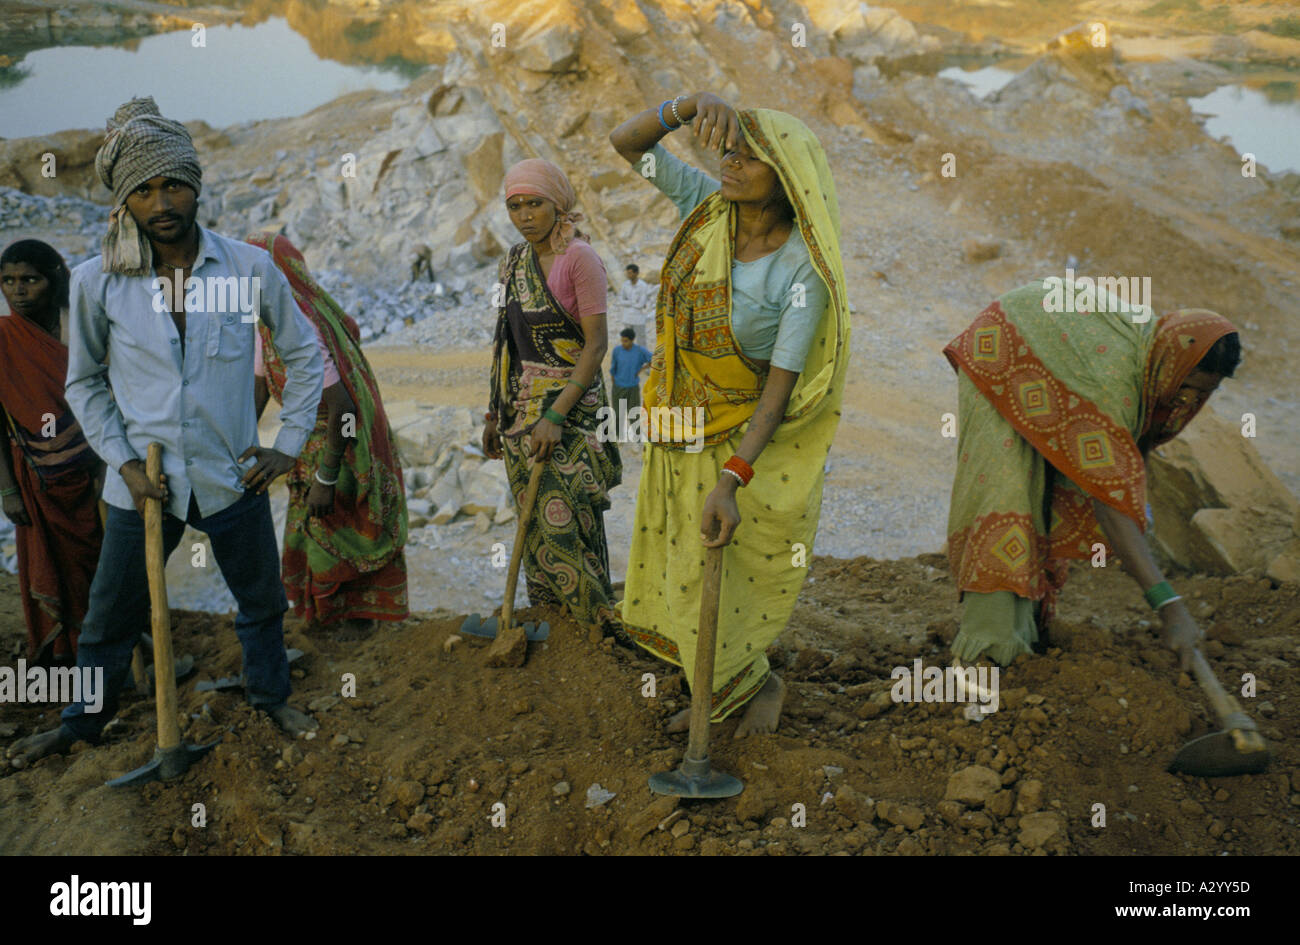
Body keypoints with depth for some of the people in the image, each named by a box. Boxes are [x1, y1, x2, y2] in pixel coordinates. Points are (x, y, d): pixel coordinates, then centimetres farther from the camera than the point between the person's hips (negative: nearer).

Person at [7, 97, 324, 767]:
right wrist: (124, 461, -6)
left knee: (261, 602, 18)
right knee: (109, 618, 14)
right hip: (143, 481, 0)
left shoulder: (250, 269, -9)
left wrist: (290, 444, 1)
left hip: (233, 478, 0)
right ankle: (83, 722, 37)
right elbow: (84, 382, 4)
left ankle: (271, 697, 42)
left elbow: (304, 352, 5)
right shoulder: (97, 282, -9)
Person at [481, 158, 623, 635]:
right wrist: (494, 413, 14)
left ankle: (595, 622, 6)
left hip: (570, 401, -6)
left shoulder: (578, 258, -12)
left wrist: (555, 416, -22)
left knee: (565, 518, -7)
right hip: (521, 403, 6)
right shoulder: (514, 261, 10)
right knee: (534, 518, 9)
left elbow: (596, 344, -16)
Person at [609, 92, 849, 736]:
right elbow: (625, 142, -6)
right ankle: (719, 694, 38)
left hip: (748, 437, -6)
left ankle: (756, 684, 34)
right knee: (685, 566, 18)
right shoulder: (710, 205, -8)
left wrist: (731, 480, -34)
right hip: (681, 428, 6)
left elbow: (783, 381, -25)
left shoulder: (803, 269, -23)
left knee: (725, 574, 5)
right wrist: (694, 104, -25)